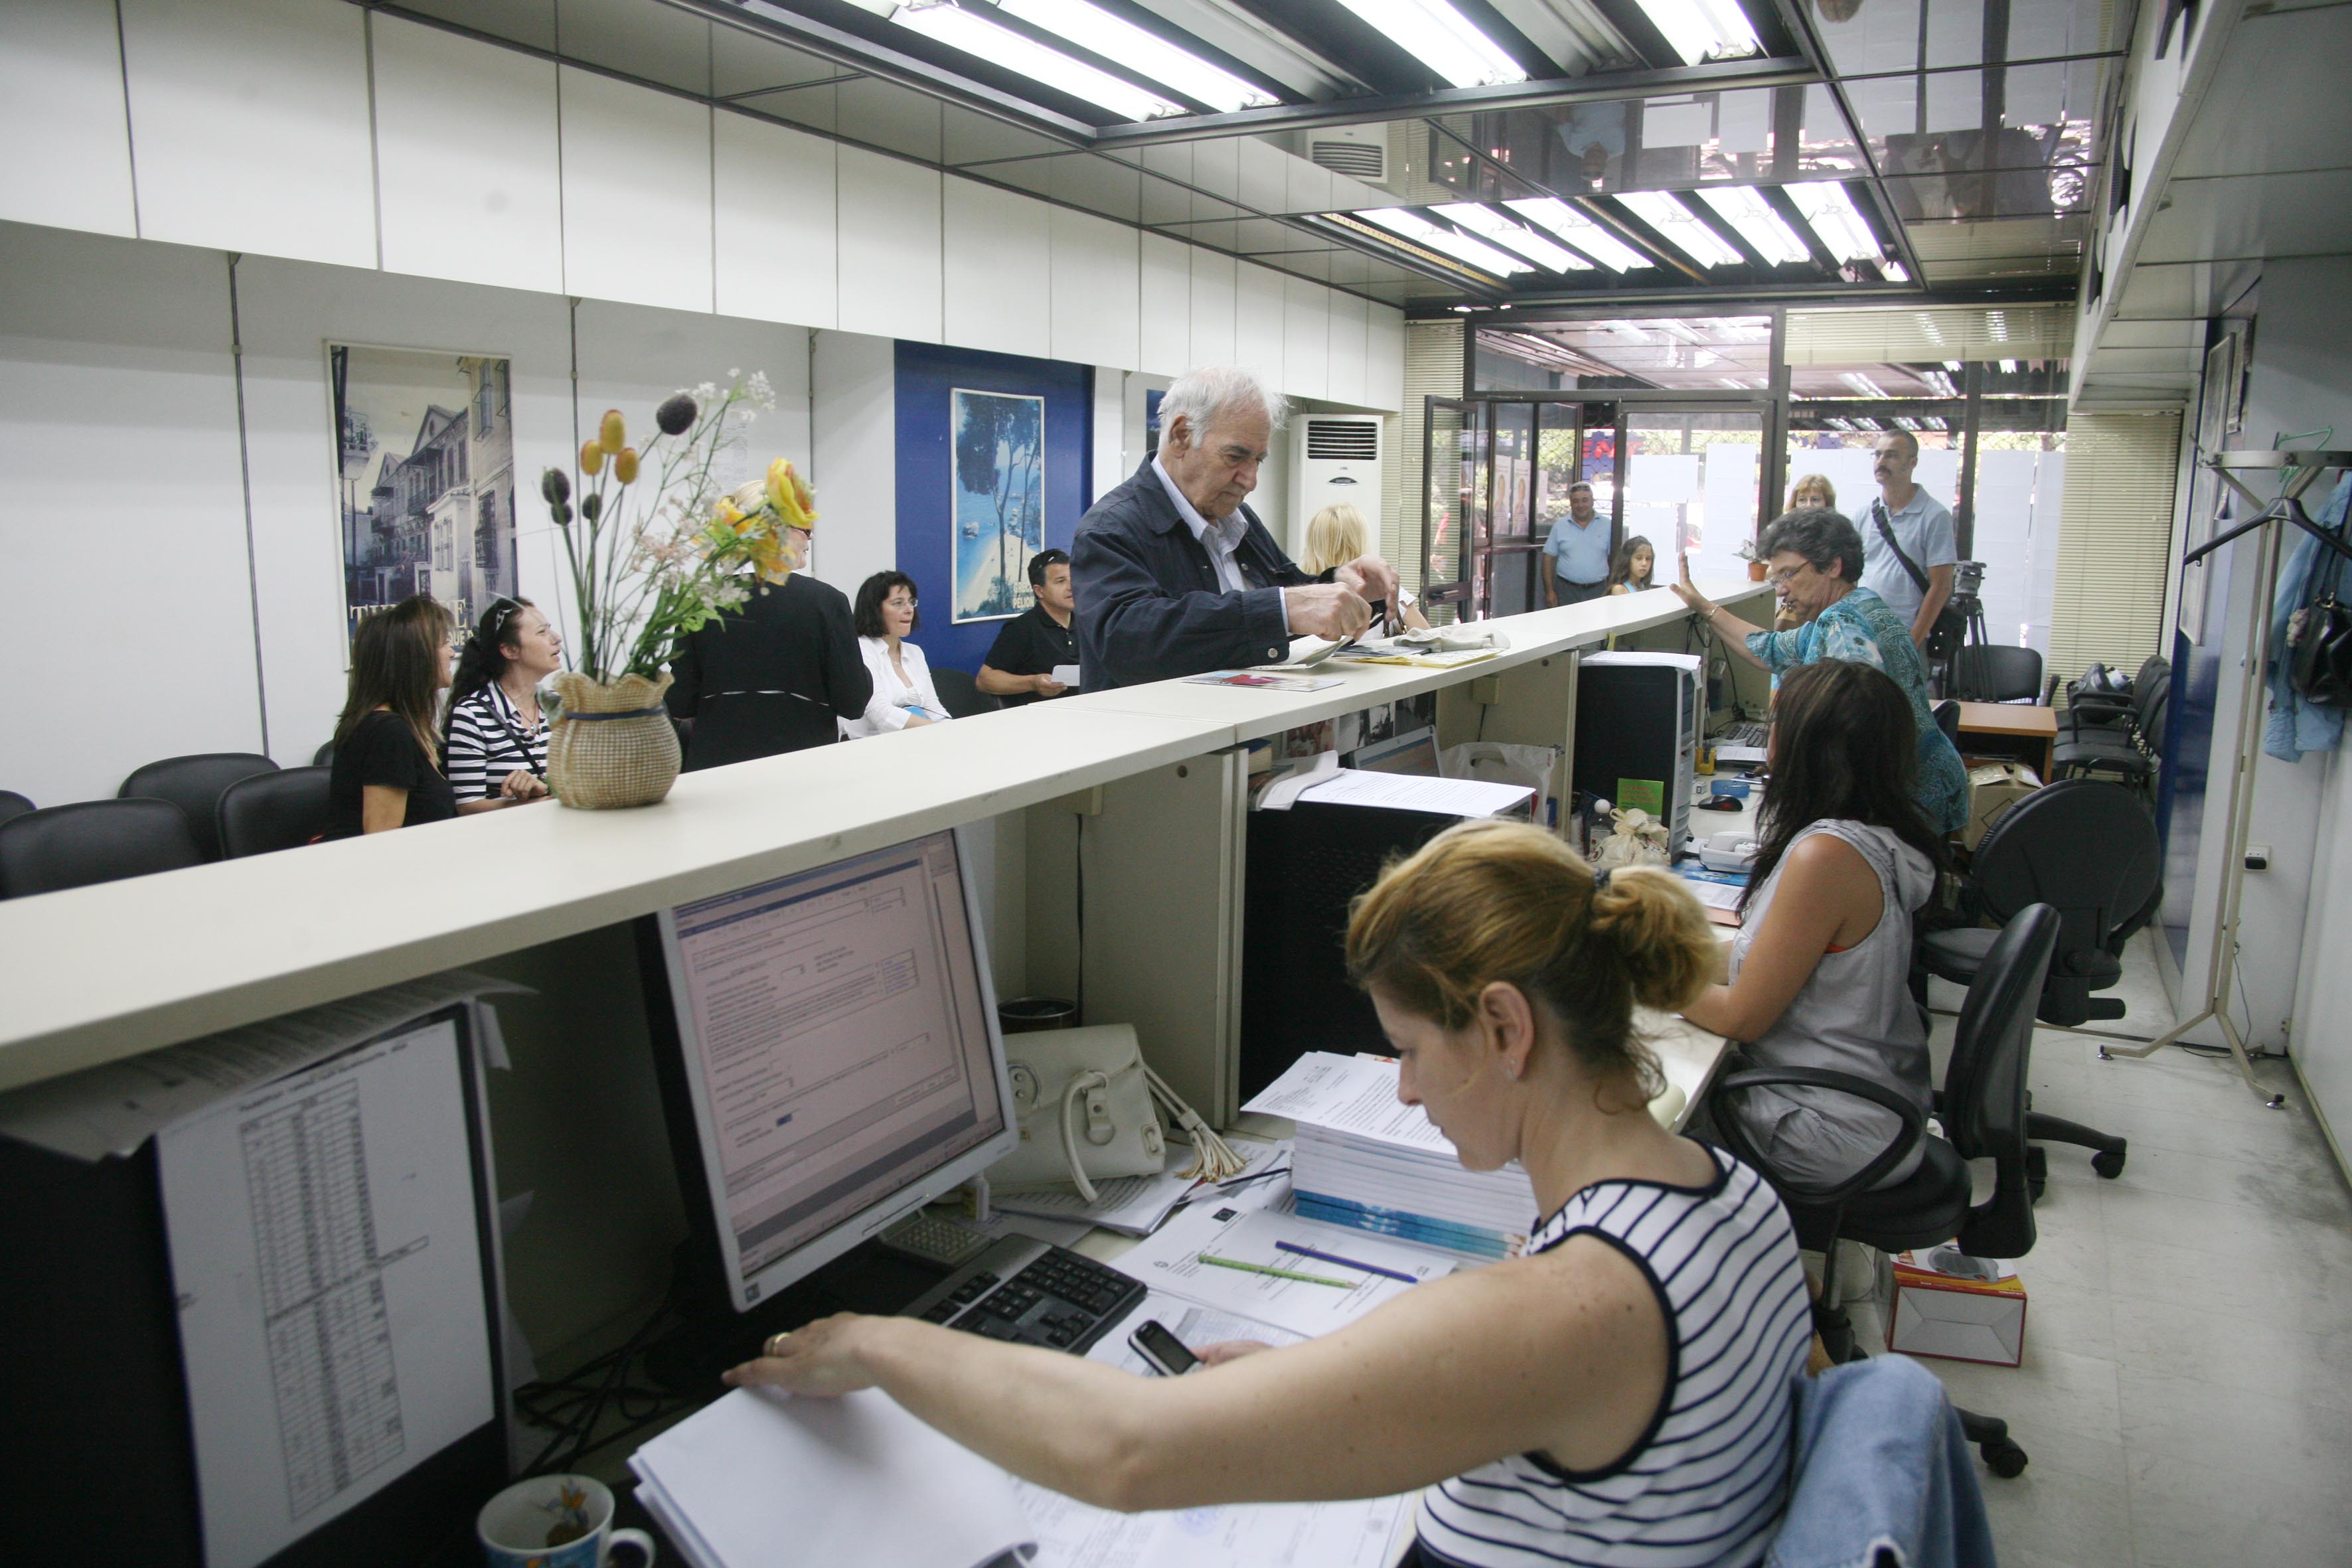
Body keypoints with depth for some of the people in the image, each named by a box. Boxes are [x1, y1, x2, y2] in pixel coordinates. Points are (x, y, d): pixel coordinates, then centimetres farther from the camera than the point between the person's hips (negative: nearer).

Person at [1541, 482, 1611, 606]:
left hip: (1598, 591, 0)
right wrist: (1549, 591, -2)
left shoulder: (1607, 526, 4)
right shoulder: (1559, 526, 4)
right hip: (1566, 591, 0)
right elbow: (1549, 559, 4)